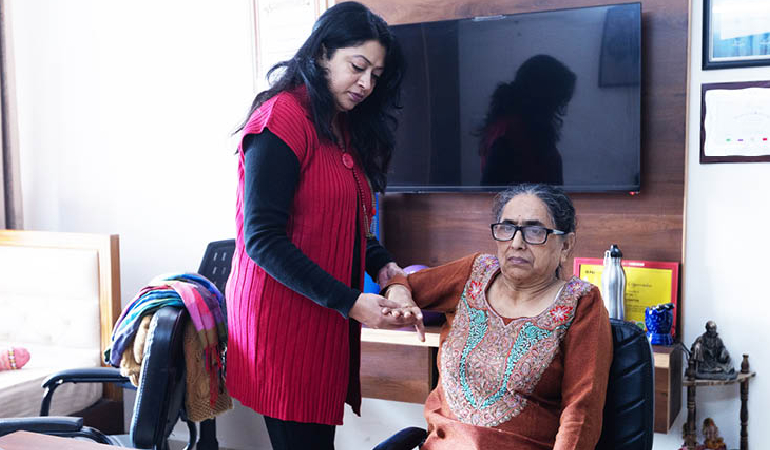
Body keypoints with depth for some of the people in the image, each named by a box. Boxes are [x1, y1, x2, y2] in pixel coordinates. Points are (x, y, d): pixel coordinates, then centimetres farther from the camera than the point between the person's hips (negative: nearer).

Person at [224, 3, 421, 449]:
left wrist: (382, 264, 0)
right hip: (284, 317, -8)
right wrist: (349, 302, -21)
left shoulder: (346, 128, 13)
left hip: (329, 318, 8)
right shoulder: (282, 120, -13)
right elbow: (262, 239, -19)